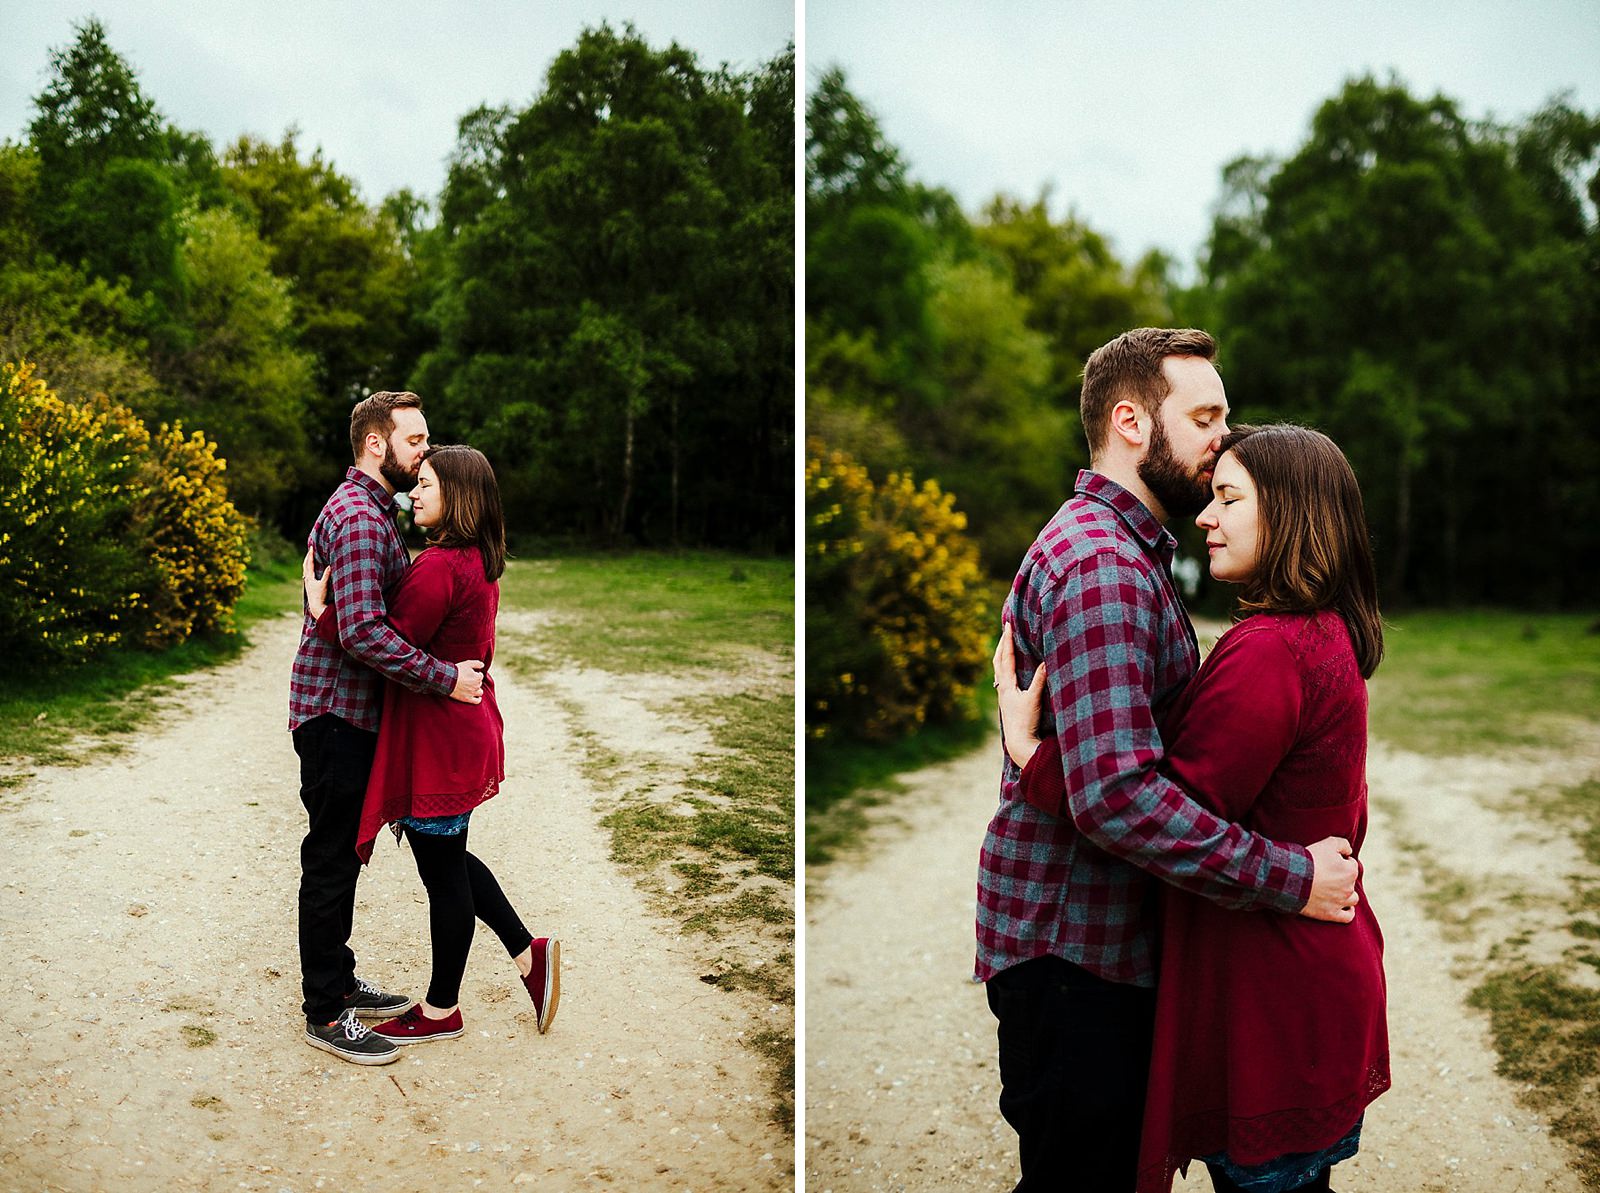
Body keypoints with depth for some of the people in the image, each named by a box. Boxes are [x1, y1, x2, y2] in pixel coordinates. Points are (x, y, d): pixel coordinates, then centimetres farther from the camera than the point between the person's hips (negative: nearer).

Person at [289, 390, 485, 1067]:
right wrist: (445, 678, -24)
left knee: (343, 855, 18)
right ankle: (325, 1016, 10)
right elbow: (363, 633, -29)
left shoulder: (370, 510, 15)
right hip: (335, 713, -10)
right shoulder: (359, 518, -20)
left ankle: (339, 983, 31)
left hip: (353, 712, 10)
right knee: (331, 860, -1)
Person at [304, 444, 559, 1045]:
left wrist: (320, 608, -14)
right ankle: (528, 952, 25)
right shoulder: (478, 562, 9)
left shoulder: (439, 566, -22)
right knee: (446, 856, 22)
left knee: (442, 870, 5)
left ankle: (441, 1011, 21)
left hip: (439, 741, -10)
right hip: (466, 731, 10)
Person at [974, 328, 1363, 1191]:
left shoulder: (1128, 552, 15)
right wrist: (1292, 878, -23)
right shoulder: (1100, 566, -21)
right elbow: (1117, 795, -31)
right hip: (1071, 952, -10)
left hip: (1108, 938, 10)